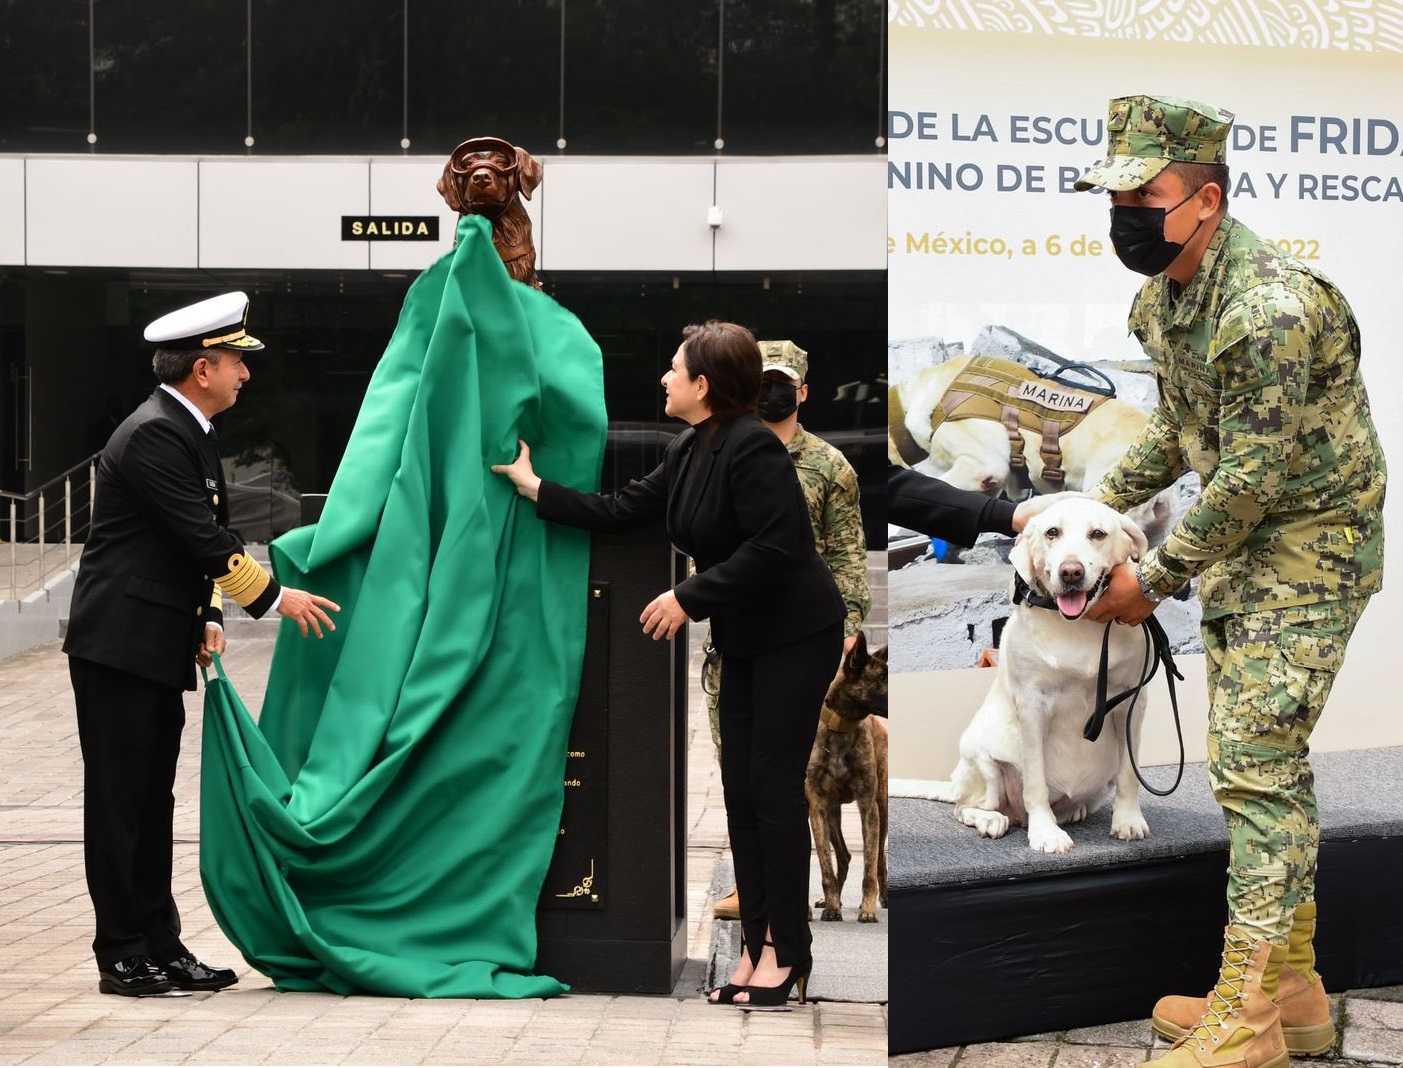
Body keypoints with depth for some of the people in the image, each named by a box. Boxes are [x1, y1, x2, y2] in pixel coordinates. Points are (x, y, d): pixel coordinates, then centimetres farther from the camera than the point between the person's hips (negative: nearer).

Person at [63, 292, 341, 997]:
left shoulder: (186, 431, 14)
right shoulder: (152, 436, -17)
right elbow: (204, 539, -20)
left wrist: (205, 617, 6)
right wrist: (274, 597, -12)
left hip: (159, 648, 10)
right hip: (120, 645, -10)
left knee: (152, 805, 12)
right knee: (119, 803, -3)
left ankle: (160, 947, 17)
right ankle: (122, 957, 3)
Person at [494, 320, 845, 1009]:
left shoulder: (751, 448, -22)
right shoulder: (688, 453, 6)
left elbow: (772, 547, -27)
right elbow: (621, 512, 12)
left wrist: (690, 598, -23)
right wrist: (535, 489, 11)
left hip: (796, 634, -9)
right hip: (744, 640, 9)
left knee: (773, 784, -7)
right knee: (741, 785, 6)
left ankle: (787, 953, 1)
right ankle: (759, 944, 11)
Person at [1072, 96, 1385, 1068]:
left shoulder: (1270, 309, -27)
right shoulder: (1164, 295, 4)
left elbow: (1250, 480, -24)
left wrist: (1154, 580, -16)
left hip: (1309, 547, -10)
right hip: (1243, 544, 10)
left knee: (1257, 769, -12)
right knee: (1266, 762, 12)